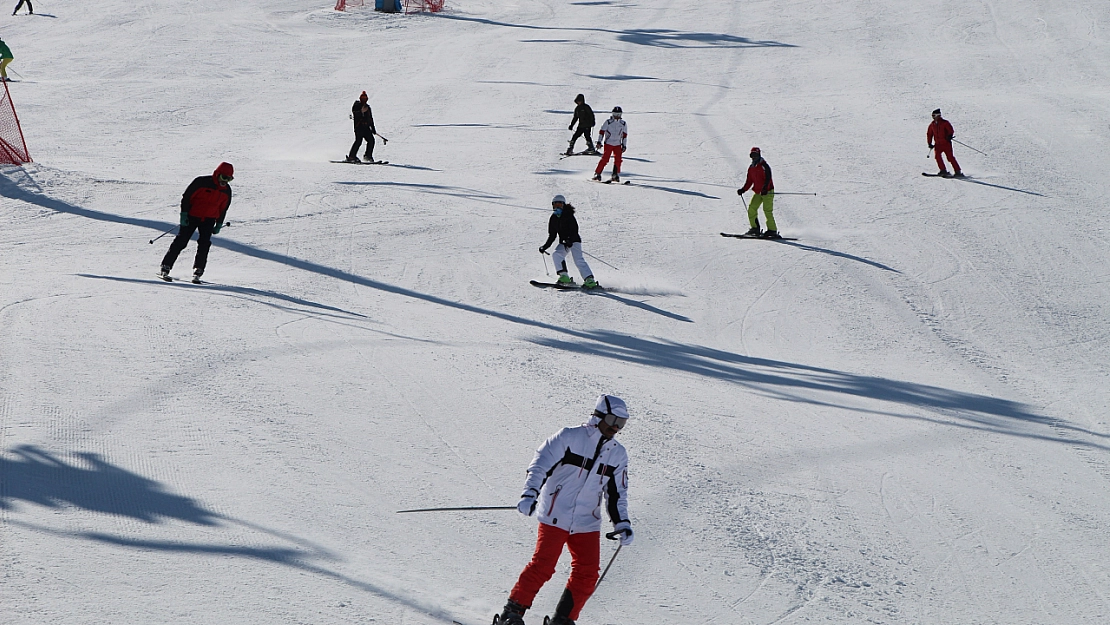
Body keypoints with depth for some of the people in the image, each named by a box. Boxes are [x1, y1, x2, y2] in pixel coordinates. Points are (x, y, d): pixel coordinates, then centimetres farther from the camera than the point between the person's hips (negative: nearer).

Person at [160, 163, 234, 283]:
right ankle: (166, 267, 1)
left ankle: (198, 272, -5)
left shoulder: (226, 190, 2)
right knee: (181, 241, -5)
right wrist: (184, 214, -12)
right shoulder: (201, 182, -14)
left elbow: (223, 208, 15)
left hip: (208, 220, 4)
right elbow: (186, 197, -9)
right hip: (192, 216, -4)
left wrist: (219, 224, 13)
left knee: (204, 244, -10)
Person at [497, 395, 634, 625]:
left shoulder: (618, 454, 11)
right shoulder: (569, 438, -5)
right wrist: (530, 494, -25)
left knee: (587, 573, -2)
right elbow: (540, 465, -11)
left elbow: (616, 494, 18)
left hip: (587, 522, 6)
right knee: (542, 566, -12)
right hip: (555, 517, -6)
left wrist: (622, 523, 7)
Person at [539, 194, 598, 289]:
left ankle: (590, 280, -26)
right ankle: (564, 277, -19)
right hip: (564, 243, 6)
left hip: (574, 241, -6)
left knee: (578, 260, -21)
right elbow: (552, 236, 13)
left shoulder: (568, 215, -8)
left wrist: (570, 241, -33)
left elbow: (574, 230, -17)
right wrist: (545, 247, 2)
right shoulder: (553, 219, 10)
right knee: (556, 255, -21)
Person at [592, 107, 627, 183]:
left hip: (617, 145, 4)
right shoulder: (608, 122, -3)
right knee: (605, 159, -12)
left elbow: (624, 135, 14)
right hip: (608, 144, -4)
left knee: (618, 160, -7)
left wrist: (624, 145, 9)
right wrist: (599, 142, -7)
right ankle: (597, 174, -7)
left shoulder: (623, 124, 7)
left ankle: (615, 175, 3)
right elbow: (602, 132, 0)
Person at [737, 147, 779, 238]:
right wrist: (743, 190, 7)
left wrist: (765, 188, -35)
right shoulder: (751, 168, 13)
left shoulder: (764, 166, -11)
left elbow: (768, 179, -20)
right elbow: (749, 181, 18)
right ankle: (755, 228, 5)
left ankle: (772, 230, -12)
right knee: (751, 209, -2)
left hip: (767, 191, -8)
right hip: (758, 192, 8)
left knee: (767, 210, -14)